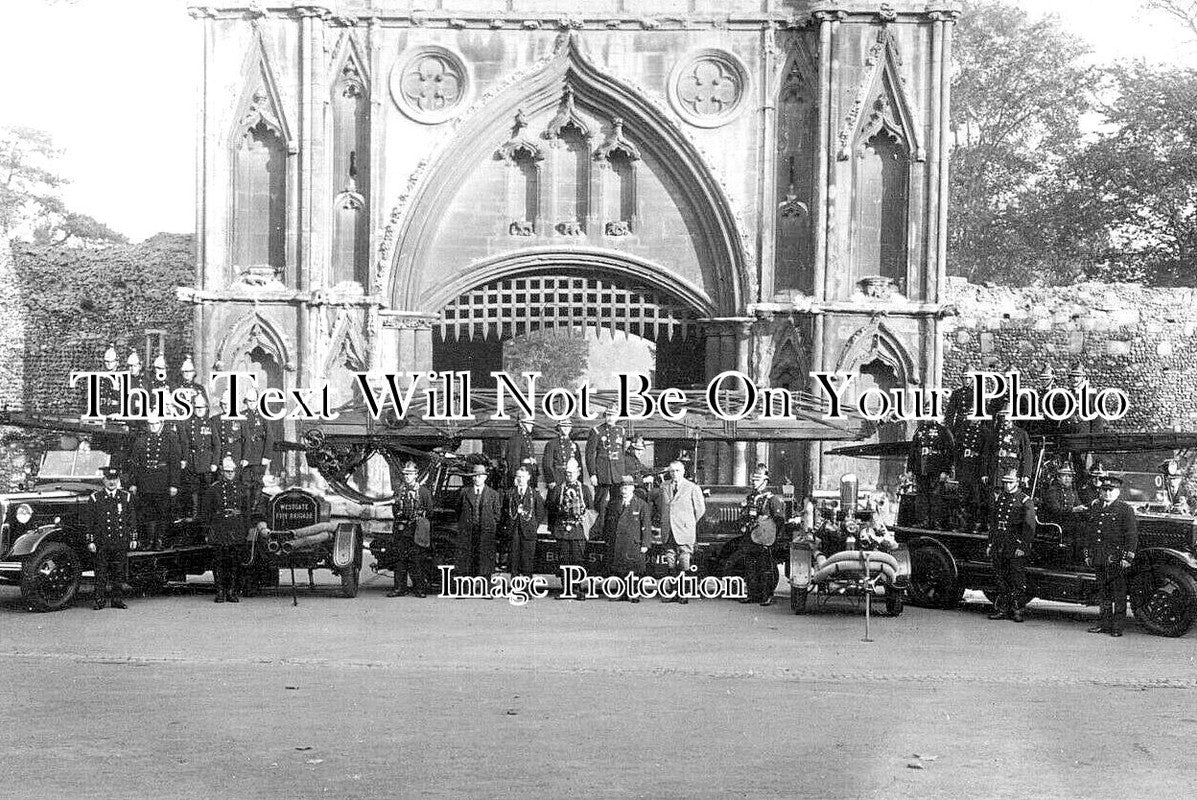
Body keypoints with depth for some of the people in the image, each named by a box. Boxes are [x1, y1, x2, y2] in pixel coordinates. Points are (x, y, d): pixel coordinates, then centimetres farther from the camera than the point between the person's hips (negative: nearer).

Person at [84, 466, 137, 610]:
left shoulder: (126, 497, 9)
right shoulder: (95, 498, 2)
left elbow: (132, 519, 12)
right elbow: (89, 521, 1)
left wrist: (133, 538, 8)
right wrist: (90, 541, -4)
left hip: (121, 543, 2)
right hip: (101, 543, -2)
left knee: (119, 572, 5)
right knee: (101, 573, 0)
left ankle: (118, 599, 13)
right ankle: (100, 599, 6)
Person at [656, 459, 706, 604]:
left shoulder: (692, 488, -2)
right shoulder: (664, 487, 11)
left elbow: (700, 509, 4)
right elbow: (659, 506, 26)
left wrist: (690, 523, 6)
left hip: (684, 532, -4)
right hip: (667, 532, 5)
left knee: (684, 564, -6)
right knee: (669, 562, 5)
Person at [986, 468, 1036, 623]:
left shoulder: (1025, 501, -4)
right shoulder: (999, 498, 14)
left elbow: (1029, 527, -9)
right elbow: (992, 523, 19)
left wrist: (1023, 546, -15)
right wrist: (990, 544, 16)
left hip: (1016, 546, -5)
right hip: (999, 546, 5)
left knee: (1018, 580, -3)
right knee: (1000, 579, 8)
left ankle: (1017, 610, 2)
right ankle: (1002, 609, 14)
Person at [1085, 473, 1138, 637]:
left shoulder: (1125, 509, -3)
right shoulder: (1095, 507, 15)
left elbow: (1132, 535, -6)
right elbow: (1090, 533, 22)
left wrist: (1128, 558, -12)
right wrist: (1087, 554, 18)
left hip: (1116, 560, -6)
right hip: (1098, 559, 6)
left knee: (1119, 594, -2)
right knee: (1102, 592, 11)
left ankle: (1118, 626, 1)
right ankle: (1105, 623, 19)